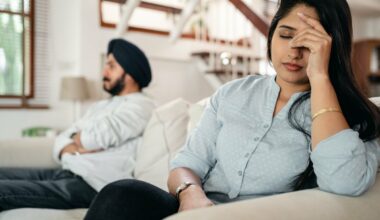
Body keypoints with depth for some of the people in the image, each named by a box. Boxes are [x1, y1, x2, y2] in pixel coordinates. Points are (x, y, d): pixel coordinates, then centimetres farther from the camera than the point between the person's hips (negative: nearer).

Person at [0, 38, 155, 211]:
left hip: (91, 186, -9)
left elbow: (101, 135, -17)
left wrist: (77, 139, 6)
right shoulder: (100, 106, 24)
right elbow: (62, 139, 17)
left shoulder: (140, 105, -3)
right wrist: (75, 148, -8)